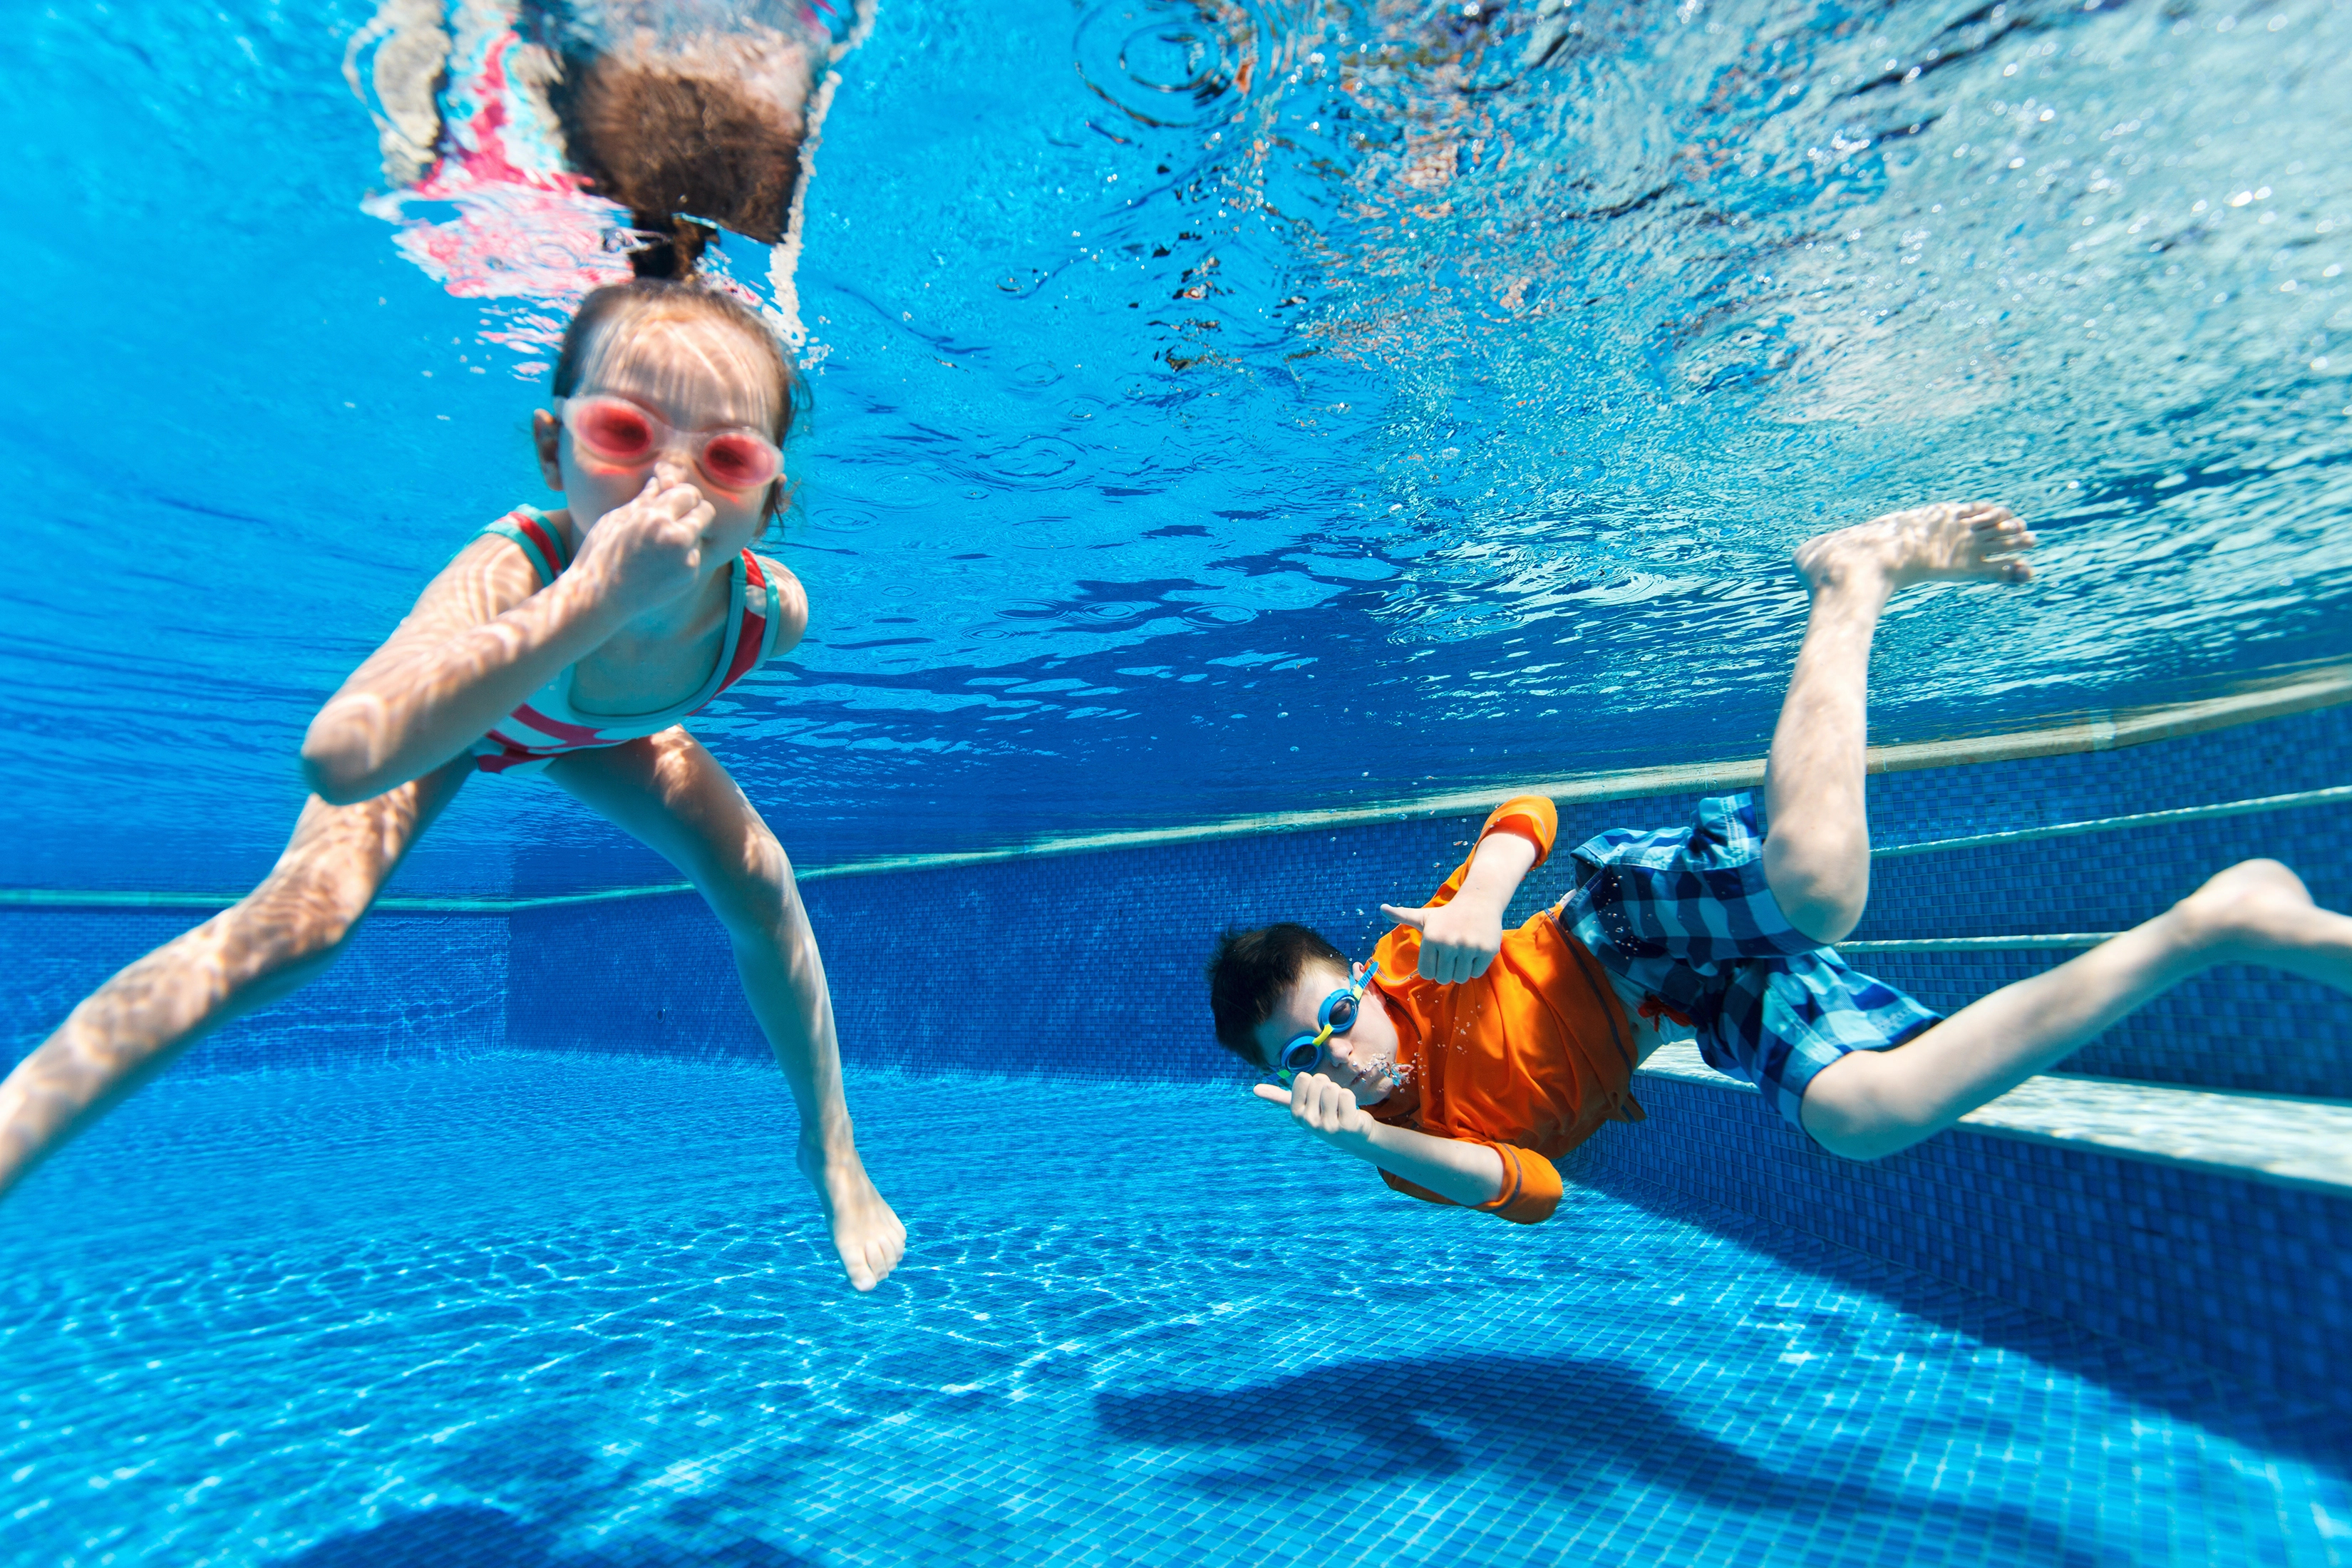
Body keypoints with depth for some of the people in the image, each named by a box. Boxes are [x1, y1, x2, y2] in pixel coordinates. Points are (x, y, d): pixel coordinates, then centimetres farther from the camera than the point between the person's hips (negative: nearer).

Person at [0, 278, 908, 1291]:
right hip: (456, 703, -2)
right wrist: (588, 599, -72)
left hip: (593, 731, 3)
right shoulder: (508, 570, -48)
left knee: (761, 888, -11)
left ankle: (830, 1150, 8)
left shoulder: (772, 609, -37)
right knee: (294, 926, -24)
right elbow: (341, 759, -67)